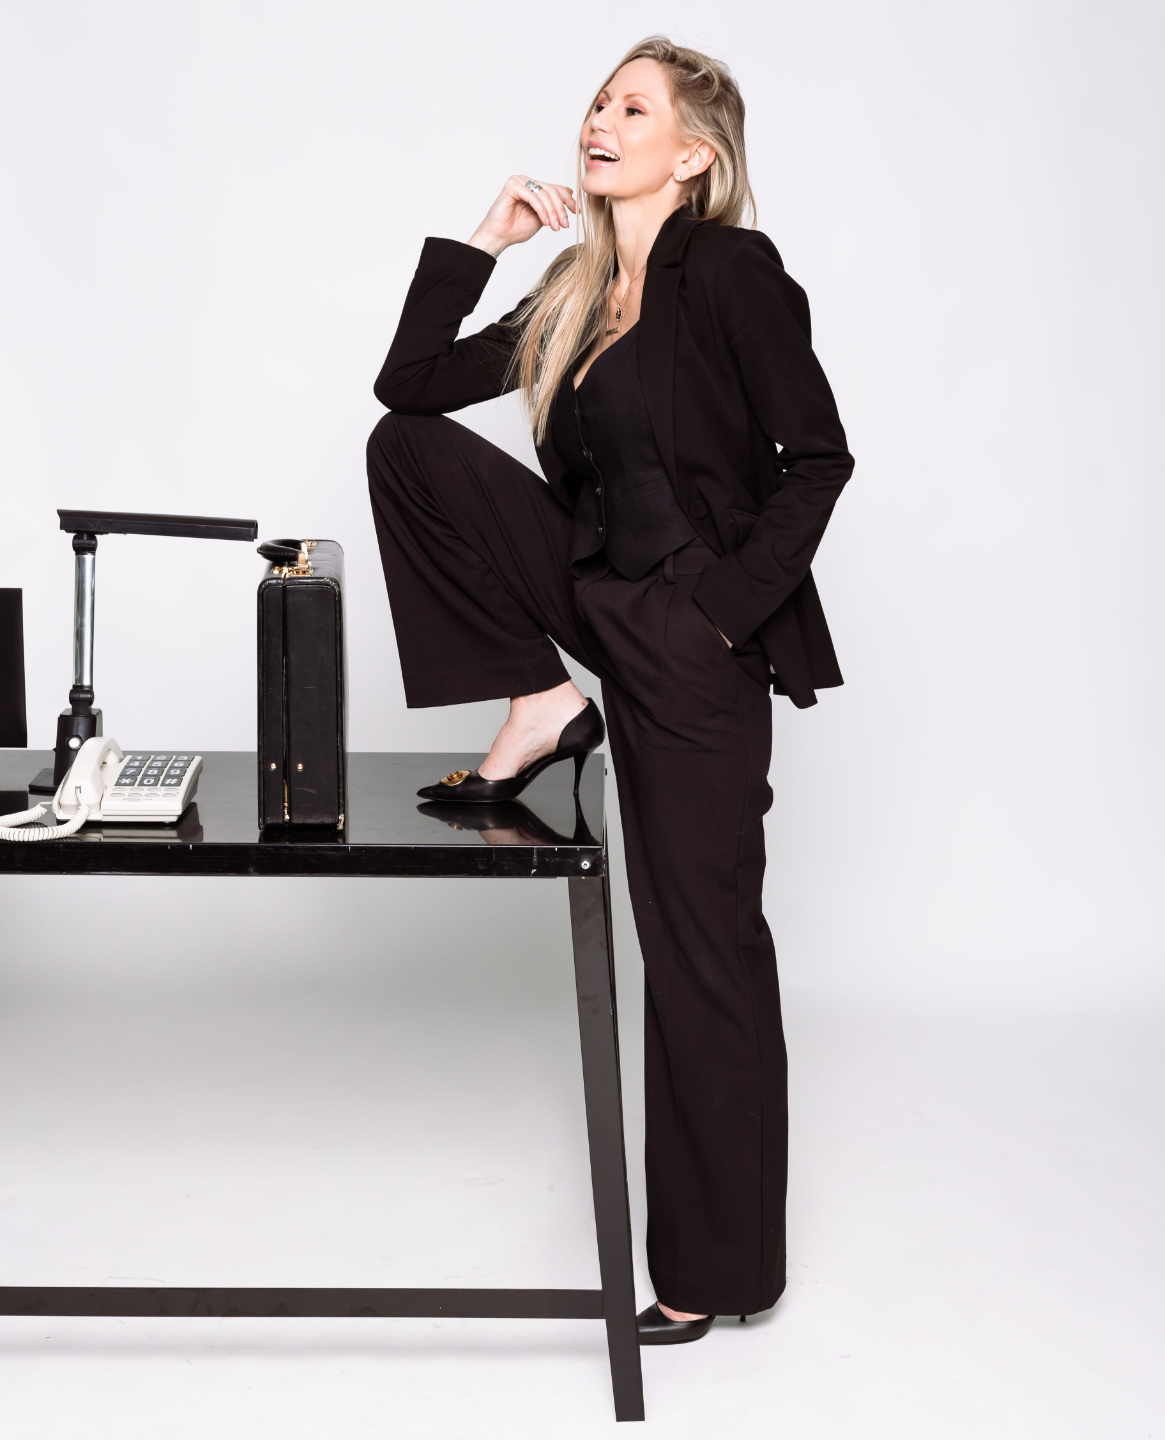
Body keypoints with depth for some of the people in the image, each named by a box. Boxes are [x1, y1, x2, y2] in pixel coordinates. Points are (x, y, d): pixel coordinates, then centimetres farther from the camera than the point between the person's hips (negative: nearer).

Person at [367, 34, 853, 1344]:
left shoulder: (732, 274, -11)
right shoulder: (573, 298, 10)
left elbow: (816, 457, -14)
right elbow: (411, 383, 10)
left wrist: (726, 608, -17)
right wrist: (484, 239, 5)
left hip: (694, 639, -7)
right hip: (598, 599, 7)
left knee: (700, 943, -1)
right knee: (407, 448, -1)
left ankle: (713, 1268, 14)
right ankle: (541, 709, 1)